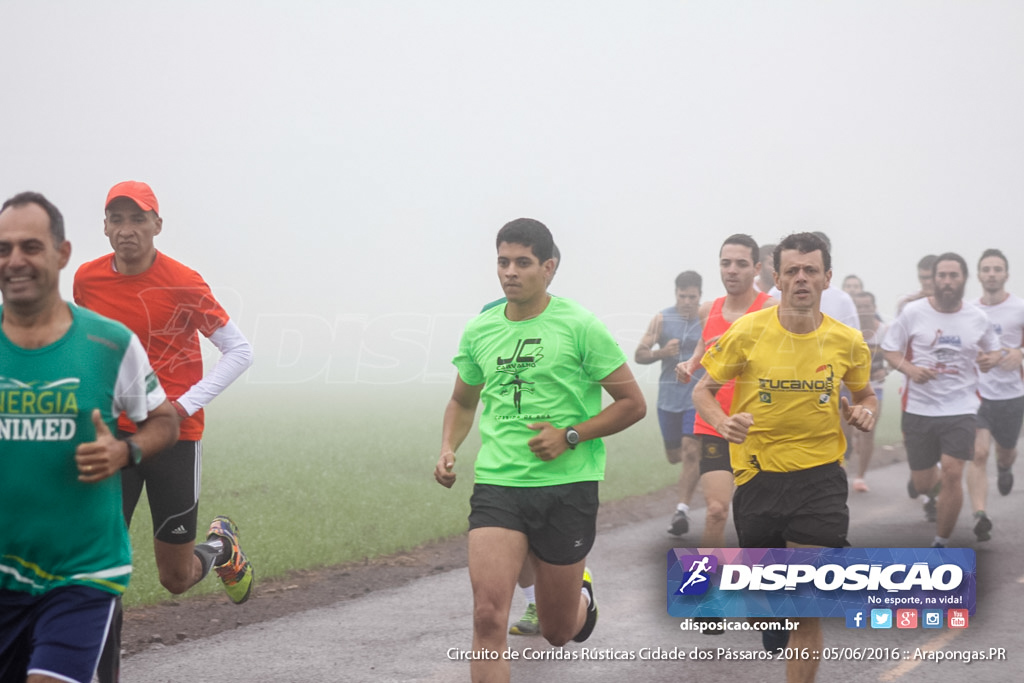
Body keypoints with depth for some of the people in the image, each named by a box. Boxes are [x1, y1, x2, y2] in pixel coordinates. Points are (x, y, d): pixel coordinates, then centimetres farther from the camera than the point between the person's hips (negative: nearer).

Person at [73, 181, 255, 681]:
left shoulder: (184, 284, -10)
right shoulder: (87, 280, 1)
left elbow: (239, 350, -4)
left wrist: (185, 405, -13)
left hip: (175, 436, -3)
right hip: (112, 435, 3)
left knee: (176, 578, 4)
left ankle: (222, 545, 39)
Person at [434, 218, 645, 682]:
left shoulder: (579, 327, -6)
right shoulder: (479, 331, 6)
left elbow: (633, 403, -3)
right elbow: (462, 403, 23)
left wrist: (569, 436, -13)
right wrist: (448, 450, 4)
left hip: (568, 487, -2)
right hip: (497, 484, 2)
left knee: (558, 633, 11)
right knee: (488, 615, -17)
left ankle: (581, 592, 48)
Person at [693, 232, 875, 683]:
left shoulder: (847, 342, -1)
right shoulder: (748, 332, -6)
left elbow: (864, 394, 17)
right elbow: (703, 390, 3)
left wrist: (864, 413, -7)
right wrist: (723, 422, -18)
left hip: (820, 477, 0)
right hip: (758, 473, 1)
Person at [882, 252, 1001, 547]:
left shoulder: (977, 318, 2)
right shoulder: (913, 312, -4)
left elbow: (993, 350, 18)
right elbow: (889, 349, 2)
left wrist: (991, 358, -6)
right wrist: (909, 368, -18)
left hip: (960, 409, 0)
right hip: (919, 409, 0)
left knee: (952, 473, -15)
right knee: (923, 483, 7)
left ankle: (941, 545, 2)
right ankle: (932, 490, 49)